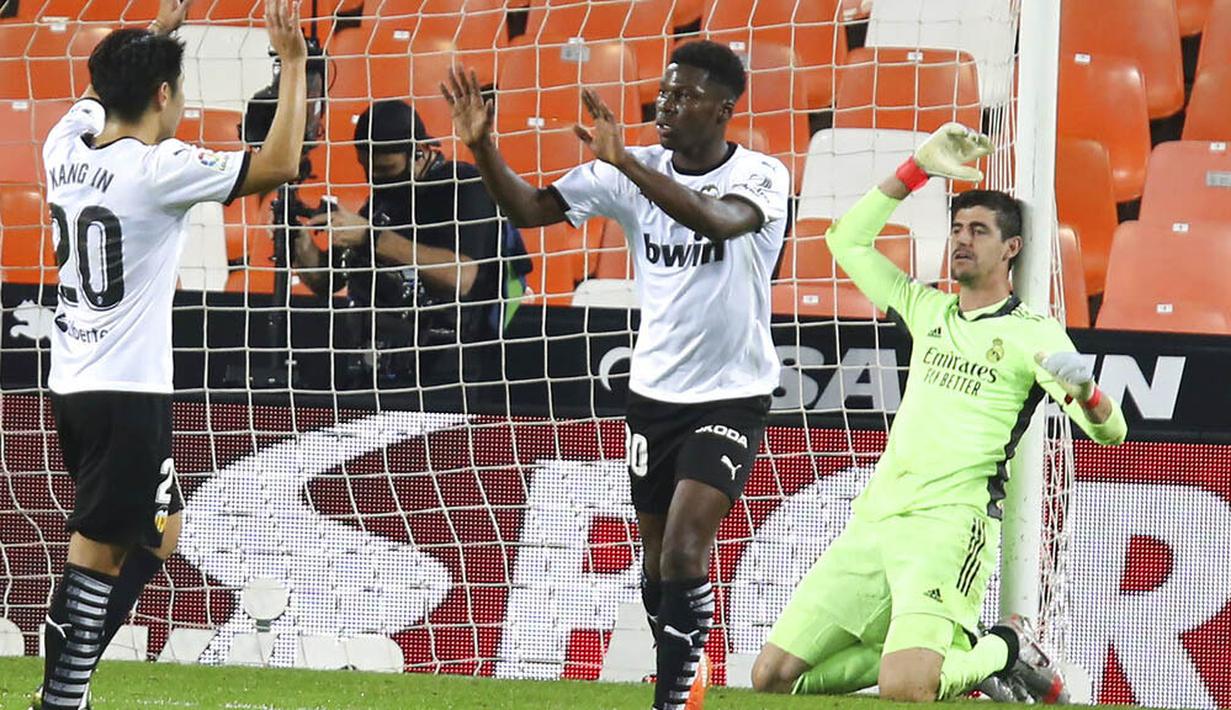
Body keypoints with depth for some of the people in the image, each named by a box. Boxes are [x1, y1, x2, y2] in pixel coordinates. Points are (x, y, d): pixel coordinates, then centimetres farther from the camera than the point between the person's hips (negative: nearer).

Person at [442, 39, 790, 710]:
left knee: (684, 553, -18)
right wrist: (482, 148, -25)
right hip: (653, 391, 5)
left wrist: (624, 161, -47)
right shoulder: (636, 171, -2)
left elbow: (719, 220, -37)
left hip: (731, 395, -5)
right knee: (657, 560, 12)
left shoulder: (762, 176, -15)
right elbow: (531, 208, -7)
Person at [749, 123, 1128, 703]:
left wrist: (1082, 389, -26)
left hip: (949, 524, -6)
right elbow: (847, 241, 26)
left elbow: (1110, 432, -4)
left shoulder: (1033, 334, 3)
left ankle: (1003, 649, 4)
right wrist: (918, 169, 18)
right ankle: (958, 648, 9)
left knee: (905, 689, -29)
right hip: (875, 520, 6)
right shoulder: (928, 309, 19)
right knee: (773, 676, -4)